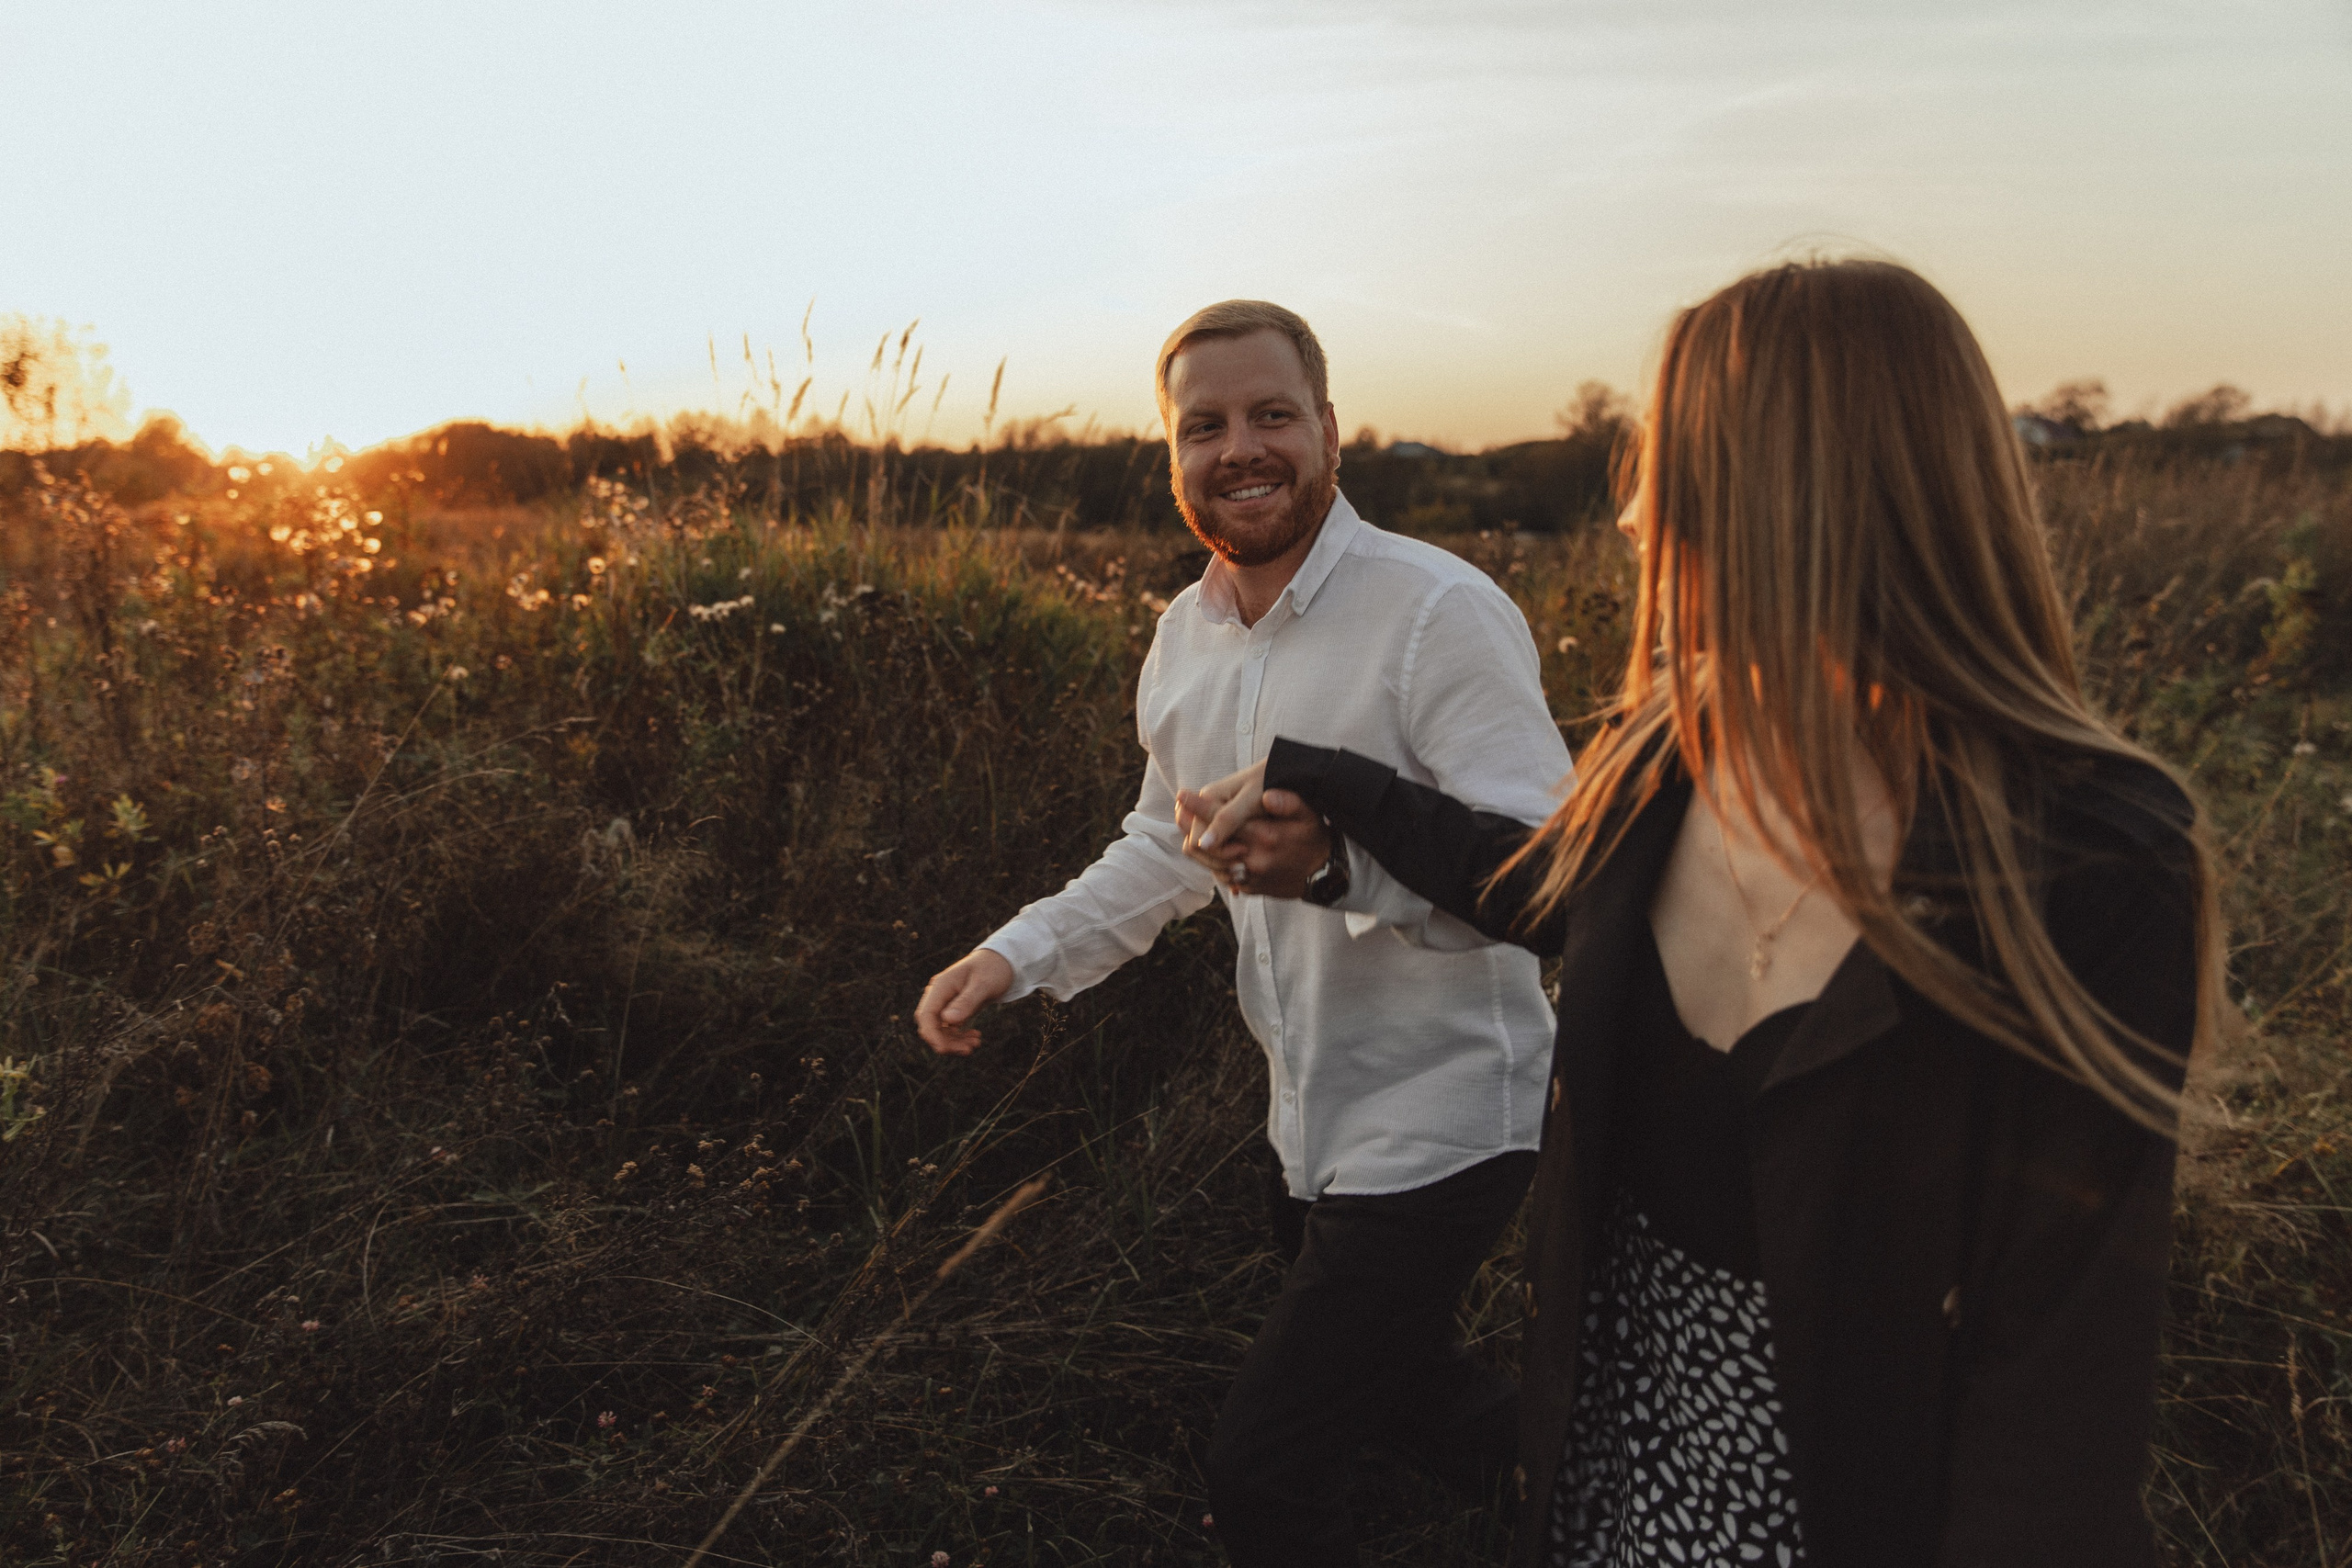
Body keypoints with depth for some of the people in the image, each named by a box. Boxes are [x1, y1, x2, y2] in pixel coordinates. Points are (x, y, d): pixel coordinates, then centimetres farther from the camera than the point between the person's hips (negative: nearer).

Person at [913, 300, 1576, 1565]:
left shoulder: (1441, 611, -21)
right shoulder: (1185, 635, 3)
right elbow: (1170, 846, 16)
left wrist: (1339, 855, -45)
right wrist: (1019, 953, 3)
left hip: (1436, 1118, -8)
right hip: (1310, 1119, 8)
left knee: (1264, 1467, -4)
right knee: (1399, 1387, 29)